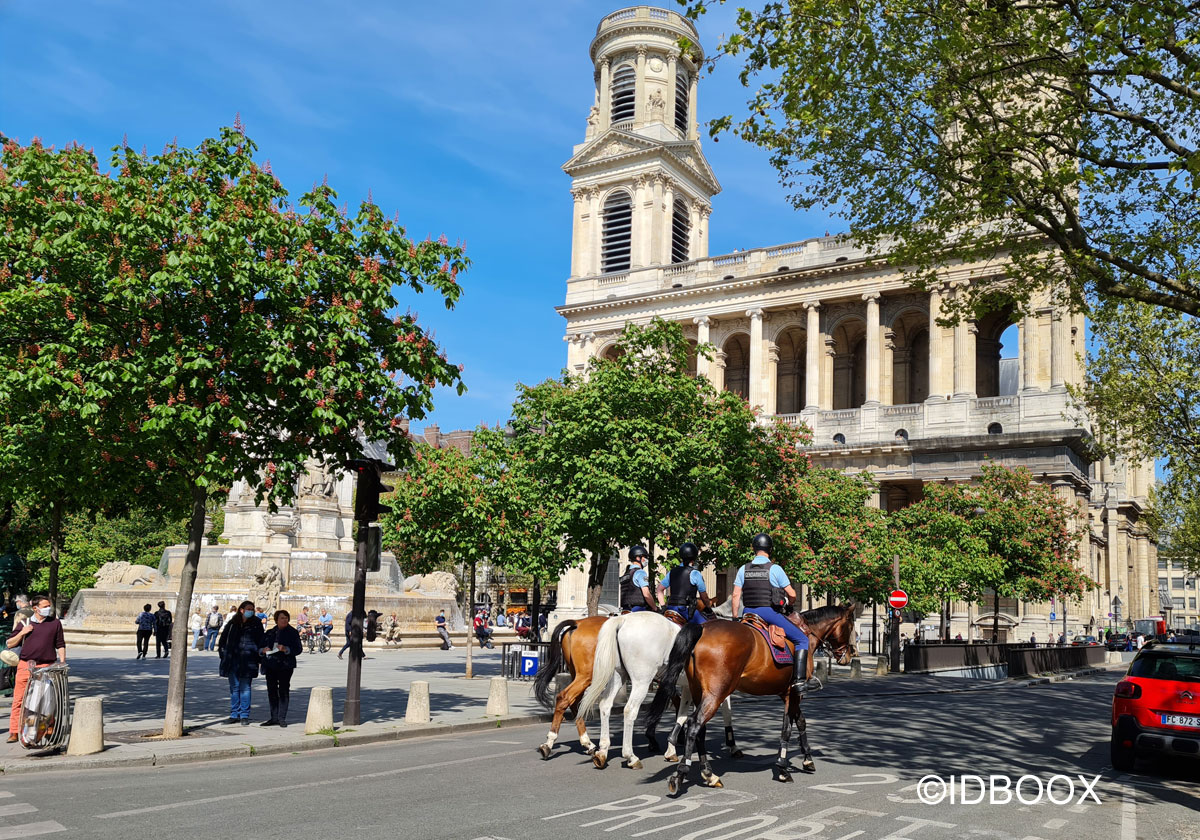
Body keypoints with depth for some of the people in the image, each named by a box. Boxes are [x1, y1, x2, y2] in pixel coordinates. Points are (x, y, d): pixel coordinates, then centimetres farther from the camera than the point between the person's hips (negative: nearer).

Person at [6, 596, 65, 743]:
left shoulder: (55, 623, 9)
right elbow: (9, 644, 13)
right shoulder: (25, 623, 11)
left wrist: (62, 664, 3)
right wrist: (22, 633, -3)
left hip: (46, 666, -1)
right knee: (19, 699, -1)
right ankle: (14, 732, 5)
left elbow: (60, 645, 11)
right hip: (25, 665, 1)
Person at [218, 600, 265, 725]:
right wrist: (223, 653, 10)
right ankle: (234, 714, 15)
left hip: (248, 662, -2)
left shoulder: (256, 624, 4)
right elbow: (223, 639, 17)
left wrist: (260, 653, -4)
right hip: (233, 660, 2)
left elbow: (262, 642, 6)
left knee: (245, 688, -2)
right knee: (234, 688, 7)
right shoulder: (232, 623, 8)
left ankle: (244, 715, 3)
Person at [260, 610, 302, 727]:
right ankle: (274, 717, 15)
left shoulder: (293, 632, 2)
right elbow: (261, 646, 18)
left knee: (283, 691, -4)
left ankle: (282, 718, 2)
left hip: (285, 666, -4)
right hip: (270, 665, 4)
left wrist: (285, 649, -21)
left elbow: (298, 649, -5)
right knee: (272, 691, 7)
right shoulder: (270, 632, 14)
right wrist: (263, 649, -5)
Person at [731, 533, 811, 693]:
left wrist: (735, 618, 11)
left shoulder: (743, 570, 6)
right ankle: (799, 679, -7)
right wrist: (790, 605, 18)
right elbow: (791, 594, -4)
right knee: (802, 639, 4)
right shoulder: (775, 569, -6)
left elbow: (736, 595, 4)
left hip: (749, 613, 5)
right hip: (769, 612, -4)